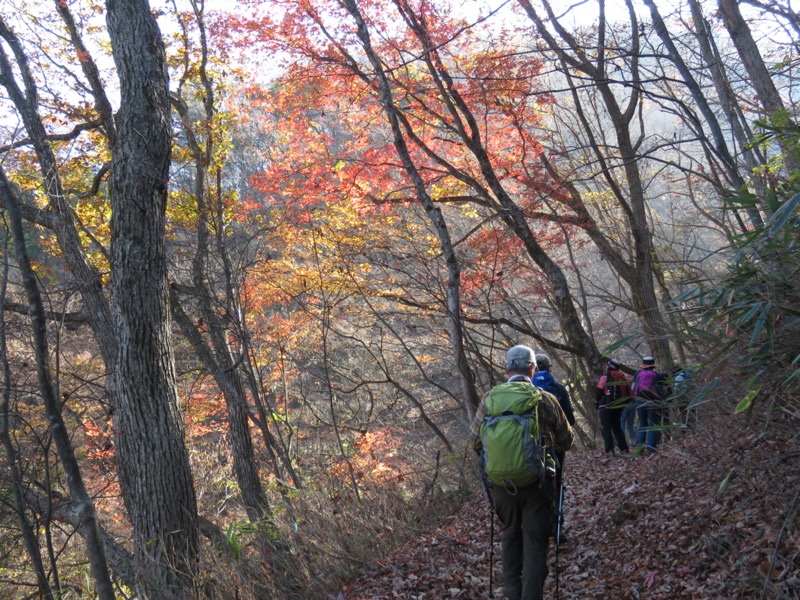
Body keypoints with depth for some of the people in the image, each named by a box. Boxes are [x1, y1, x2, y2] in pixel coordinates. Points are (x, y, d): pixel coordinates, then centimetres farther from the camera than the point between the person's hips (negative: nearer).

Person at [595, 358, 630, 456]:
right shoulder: (623, 378, 9)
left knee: (606, 429, -3)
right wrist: (624, 404, 21)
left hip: (606, 407, -6)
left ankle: (609, 450, -12)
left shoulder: (605, 378, -9)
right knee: (617, 427, 18)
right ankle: (624, 449, 14)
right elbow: (628, 393, 12)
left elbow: (599, 392, -10)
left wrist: (597, 403, 4)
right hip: (618, 407, 6)